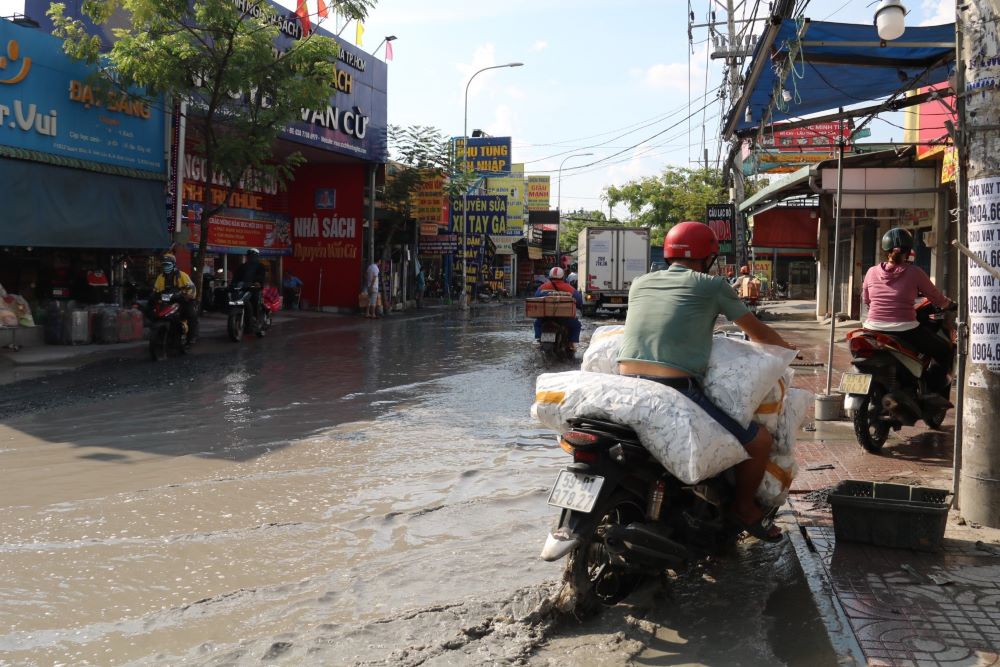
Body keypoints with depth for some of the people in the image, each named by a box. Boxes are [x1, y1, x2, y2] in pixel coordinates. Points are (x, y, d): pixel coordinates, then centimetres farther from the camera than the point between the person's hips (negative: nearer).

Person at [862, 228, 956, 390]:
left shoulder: (872, 272, 4)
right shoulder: (914, 273, -5)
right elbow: (938, 299, 6)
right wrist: (953, 305, 27)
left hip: (874, 328, 3)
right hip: (905, 332, -3)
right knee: (947, 352, 16)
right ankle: (931, 390, 4)